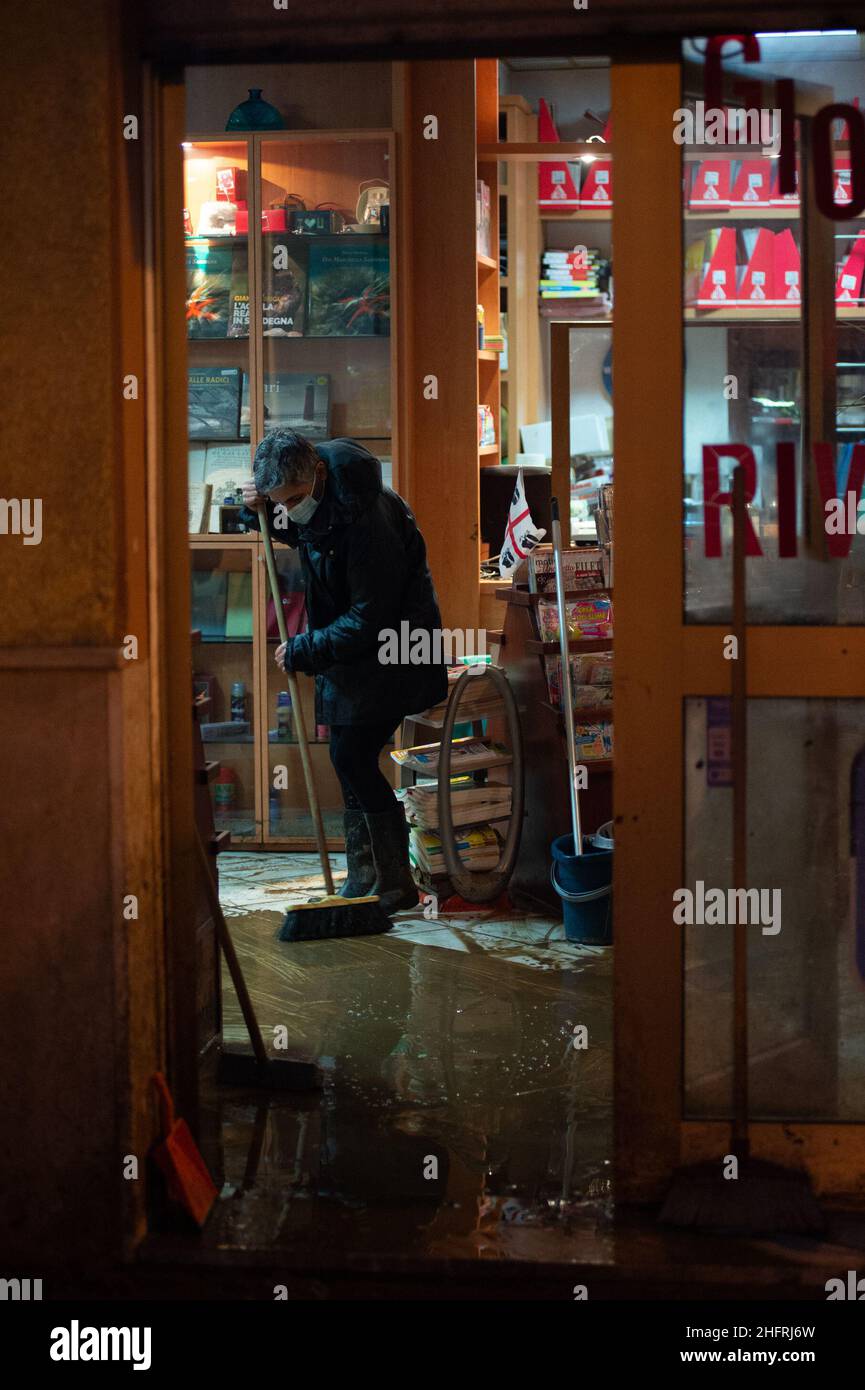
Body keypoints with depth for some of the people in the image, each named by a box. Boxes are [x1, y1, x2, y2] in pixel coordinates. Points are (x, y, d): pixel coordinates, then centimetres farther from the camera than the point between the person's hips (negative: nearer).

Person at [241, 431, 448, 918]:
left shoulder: (366, 518, -30)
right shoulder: (314, 495, -3)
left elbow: (371, 618, -28)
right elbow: (296, 531, 22)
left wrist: (302, 651, -21)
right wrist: (259, 510, 1)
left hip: (389, 653, -9)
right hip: (350, 645, 9)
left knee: (353, 759, -12)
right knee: (350, 759, 11)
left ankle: (396, 884, -3)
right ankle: (365, 877, 21)